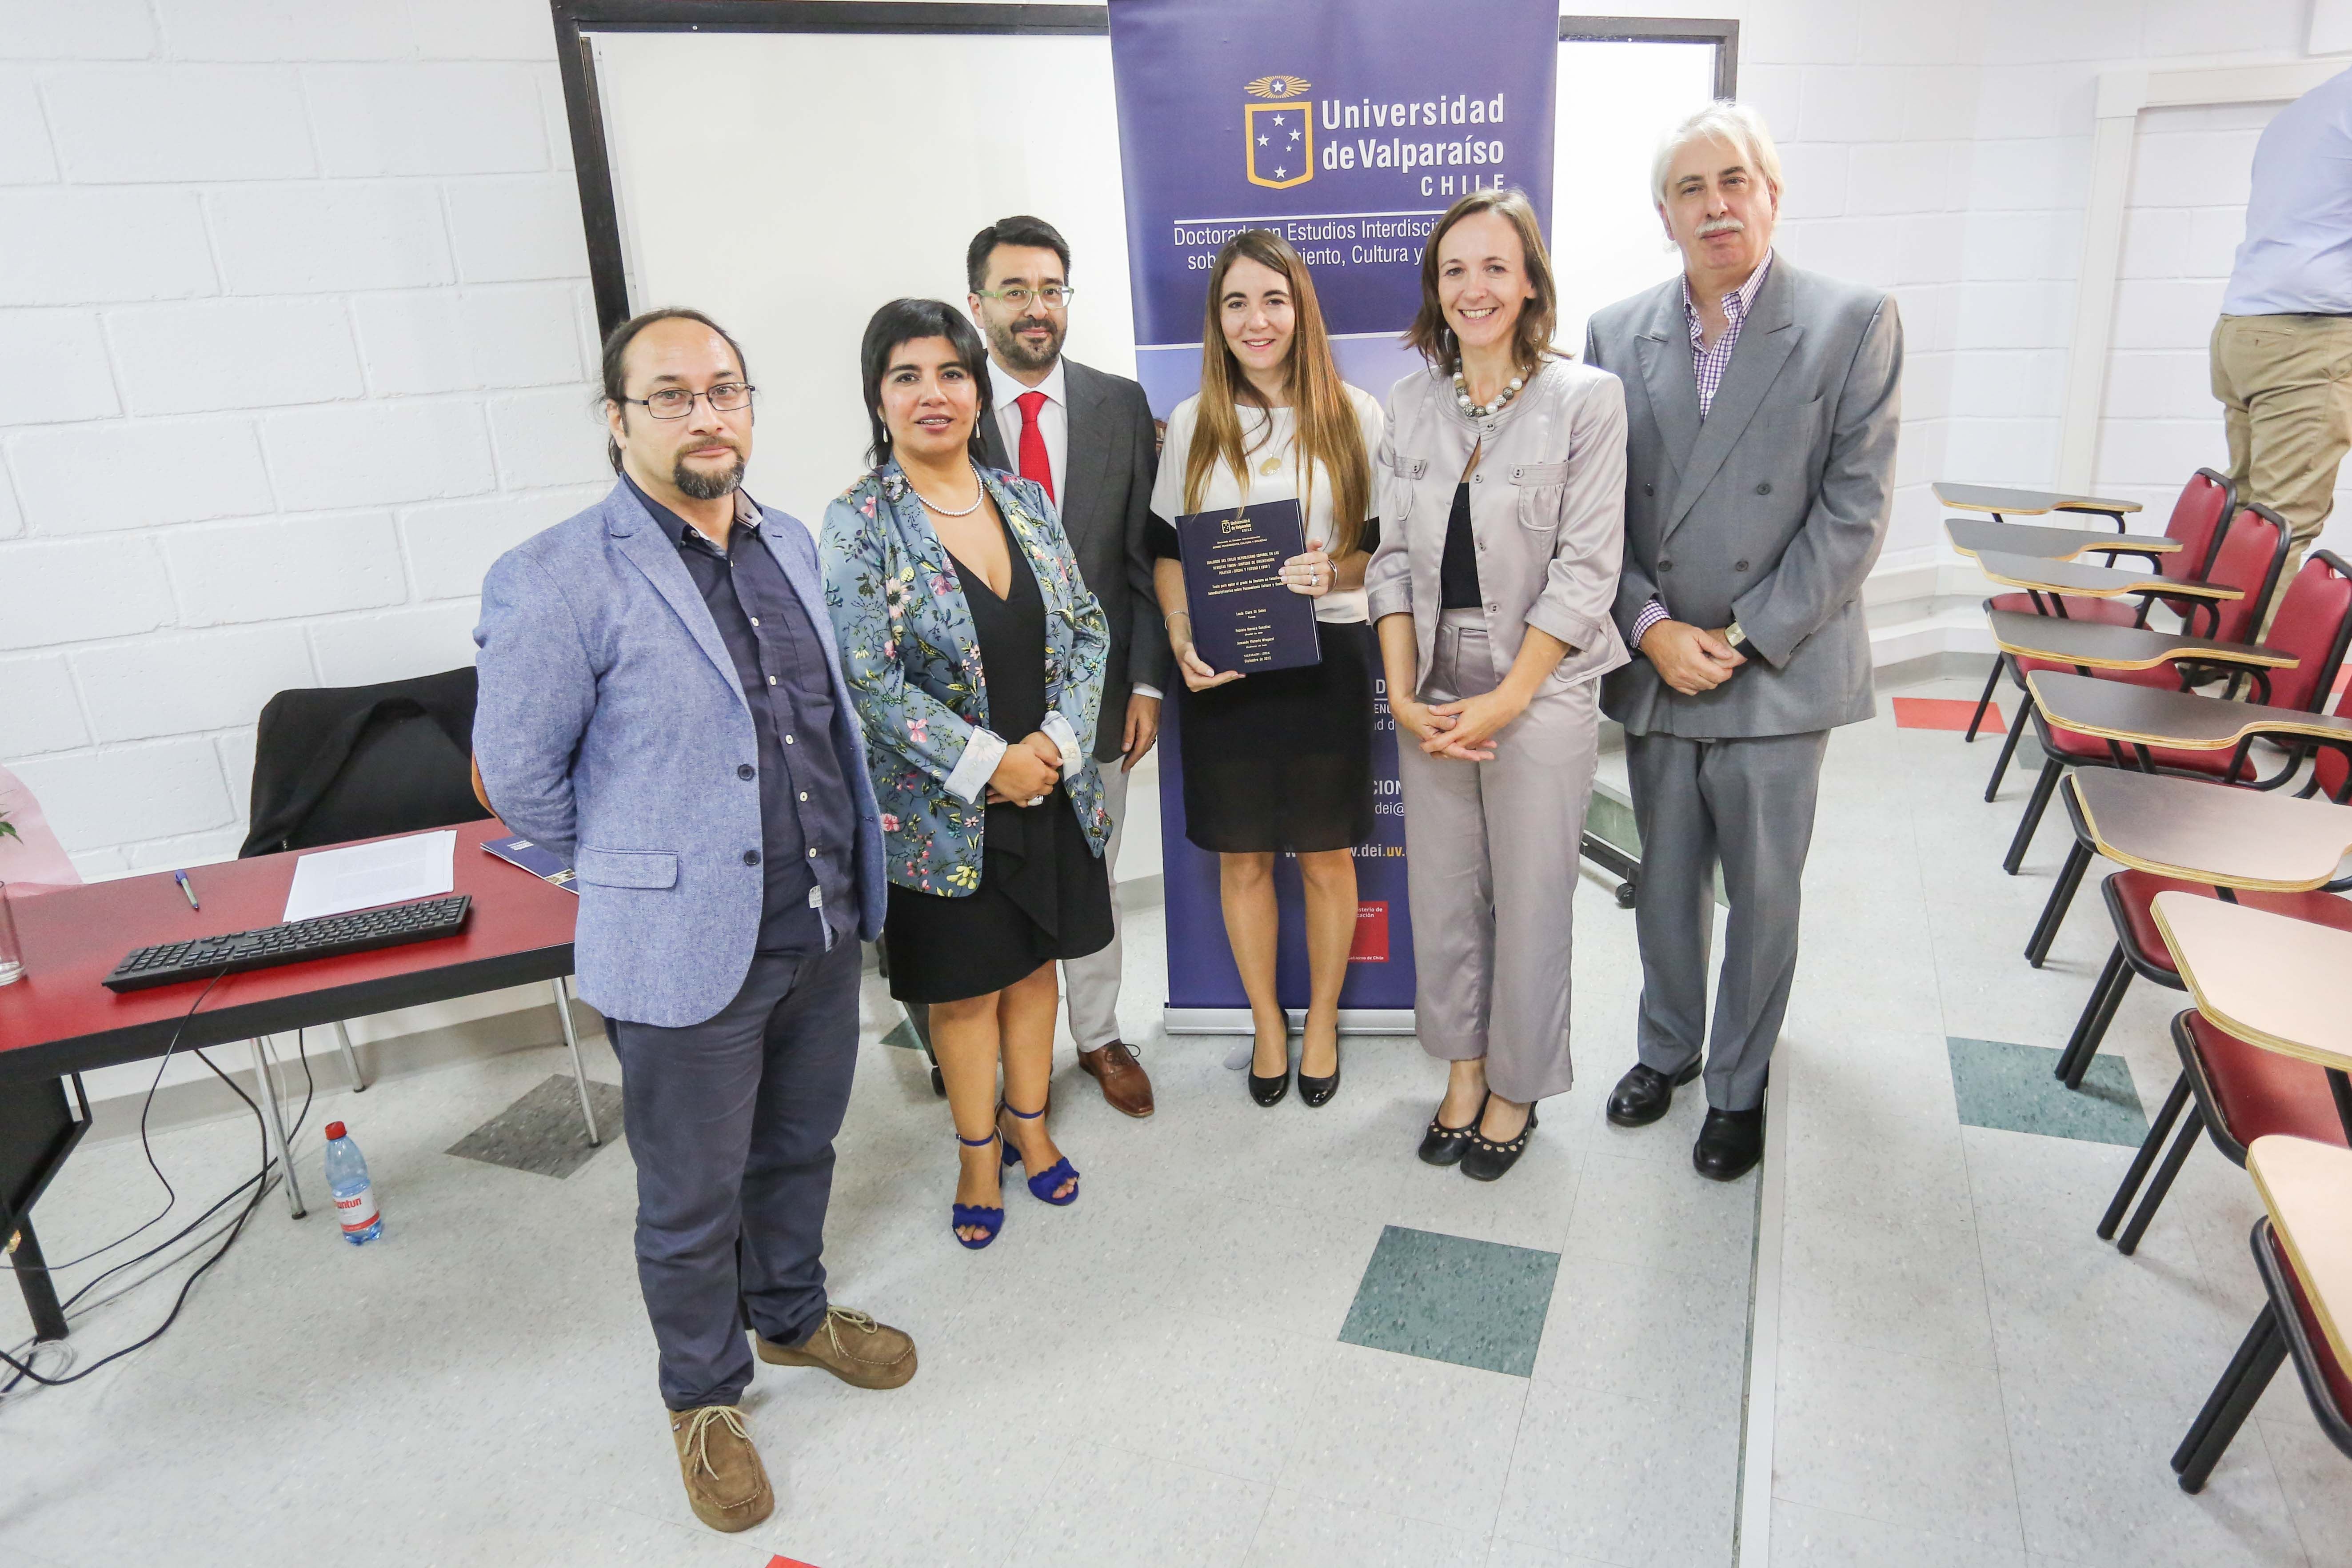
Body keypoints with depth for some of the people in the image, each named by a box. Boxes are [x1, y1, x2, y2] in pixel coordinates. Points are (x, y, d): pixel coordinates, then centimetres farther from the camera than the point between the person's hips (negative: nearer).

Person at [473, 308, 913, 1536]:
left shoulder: (793, 545, 5)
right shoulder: (556, 581, -17)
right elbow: (520, 777, -9)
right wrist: (641, 876, 3)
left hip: (824, 929, 6)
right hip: (687, 952, -6)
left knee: (800, 1148, 24)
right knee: (691, 1201, 13)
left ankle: (793, 1316, 50)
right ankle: (702, 1398, 37)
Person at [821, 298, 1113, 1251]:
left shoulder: (1025, 500, 3)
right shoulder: (859, 524, -11)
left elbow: (1087, 630, 4)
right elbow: (868, 681, -17)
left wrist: (1059, 738, -11)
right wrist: (989, 763, -19)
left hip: (1050, 789, 4)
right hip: (943, 808, -4)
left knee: (1035, 962, 17)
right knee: (965, 986, 10)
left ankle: (1029, 1125, 37)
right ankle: (979, 1153, 31)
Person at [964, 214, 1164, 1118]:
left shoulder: (1121, 406, 2)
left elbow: (1145, 556, 3)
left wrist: (1146, 680, -2)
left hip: (1095, 690, 2)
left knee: (1092, 876, 16)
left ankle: (1099, 1036, 35)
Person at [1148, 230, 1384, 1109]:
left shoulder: (1354, 416, 1)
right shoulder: (1192, 424, 5)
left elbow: (1391, 545, 3)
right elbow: (1168, 552, 7)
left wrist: (1336, 573, -18)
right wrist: (1182, 648, -8)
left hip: (1325, 662, -1)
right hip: (1224, 671, 1)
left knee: (1326, 858, 9)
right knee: (1242, 861, 11)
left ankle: (1322, 1020, 32)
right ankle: (1267, 1023, 32)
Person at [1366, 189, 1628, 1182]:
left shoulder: (1586, 400, -6)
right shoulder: (1410, 405, 6)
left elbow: (1586, 570, -9)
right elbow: (1393, 558, 6)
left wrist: (1504, 701, -14)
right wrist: (1403, 694, -5)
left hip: (1539, 695, -4)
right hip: (1430, 698, 4)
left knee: (1528, 904, 7)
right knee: (1441, 896, 12)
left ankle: (1517, 1088, 27)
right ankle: (1462, 1067, 33)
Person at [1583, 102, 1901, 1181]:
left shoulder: (1854, 324, -6)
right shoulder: (1616, 333, 3)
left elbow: (1854, 512, -9)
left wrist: (1744, 639, -14)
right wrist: (1651, 628, -10)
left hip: (1779, 675, -3)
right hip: (1654, 669, 3)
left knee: (1762, 897, 10)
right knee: (1665, 882, 17)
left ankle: (1738, 1084, 30)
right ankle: (1667, 1048, 39)